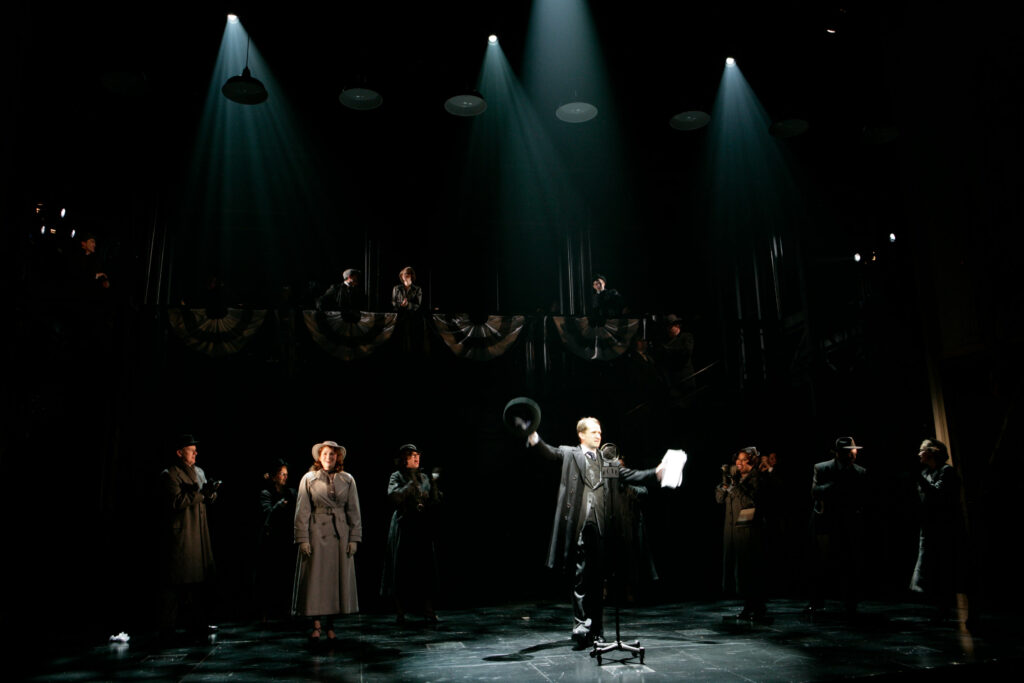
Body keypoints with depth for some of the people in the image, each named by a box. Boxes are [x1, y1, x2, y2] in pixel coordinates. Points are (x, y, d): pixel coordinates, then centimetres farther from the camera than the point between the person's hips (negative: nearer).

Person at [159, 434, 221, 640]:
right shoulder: (169, 475, -5)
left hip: (199, 532, 7)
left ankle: (200, 622, 13)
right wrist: (200, 492, -21)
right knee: (177, 580, -3)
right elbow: (176, 501, -17)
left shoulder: (199, 472, 17)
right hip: (180, 534, -7)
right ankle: (168, 625, 6)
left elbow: (208, 500, 17)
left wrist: (211, 492, -5)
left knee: (200, 577, 7)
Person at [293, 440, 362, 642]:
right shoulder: (309, 479, 2)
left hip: (341, 534, 2)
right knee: (315, 578, -2)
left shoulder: (347, 480, 7)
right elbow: (302, 511, -1)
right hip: (317, 533, -2)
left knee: (338, 578, 4)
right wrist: (303, 539, -8)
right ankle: (317, 625, 6)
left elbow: (354, 511, 7)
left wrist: (354, 538, 1)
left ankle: (330, 625, 14)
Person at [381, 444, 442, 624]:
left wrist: (434, 484, -6)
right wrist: (411, 484, -19)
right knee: (402, 570, -1)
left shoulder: (425, 477, 13)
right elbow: (393, 496, -16)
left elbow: (436, 502, 9)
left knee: (426, 568, 2)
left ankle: (428, 610, 8)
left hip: (424, 527, 3)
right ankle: (400, 612, 8)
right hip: (404, 527, -3)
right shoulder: (397, 476, 2)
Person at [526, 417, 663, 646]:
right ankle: (581, 624, 6)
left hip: (600, 526, 3)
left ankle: (596, 631, 18)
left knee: (598, 579, 8)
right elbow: (550, 453, -8)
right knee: (581, 576, -2)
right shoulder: (569, 454, 8)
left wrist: (655, 473, 5)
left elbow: (630, 475, 15)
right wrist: (534, 439, -27)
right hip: (579, 525, -3)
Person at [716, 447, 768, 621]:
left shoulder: (755, 479, -7)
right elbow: (719, 499, 9)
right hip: (732, 529, 7)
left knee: (750, 569, -6)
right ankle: (748, 606, 20)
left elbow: (750, 501, -21)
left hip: (749, 529, -7)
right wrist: (725, 483, -6)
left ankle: (759, 608, 5)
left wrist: (735, 484, -24)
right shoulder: (734, 475, 12)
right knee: (736, 567, 9)